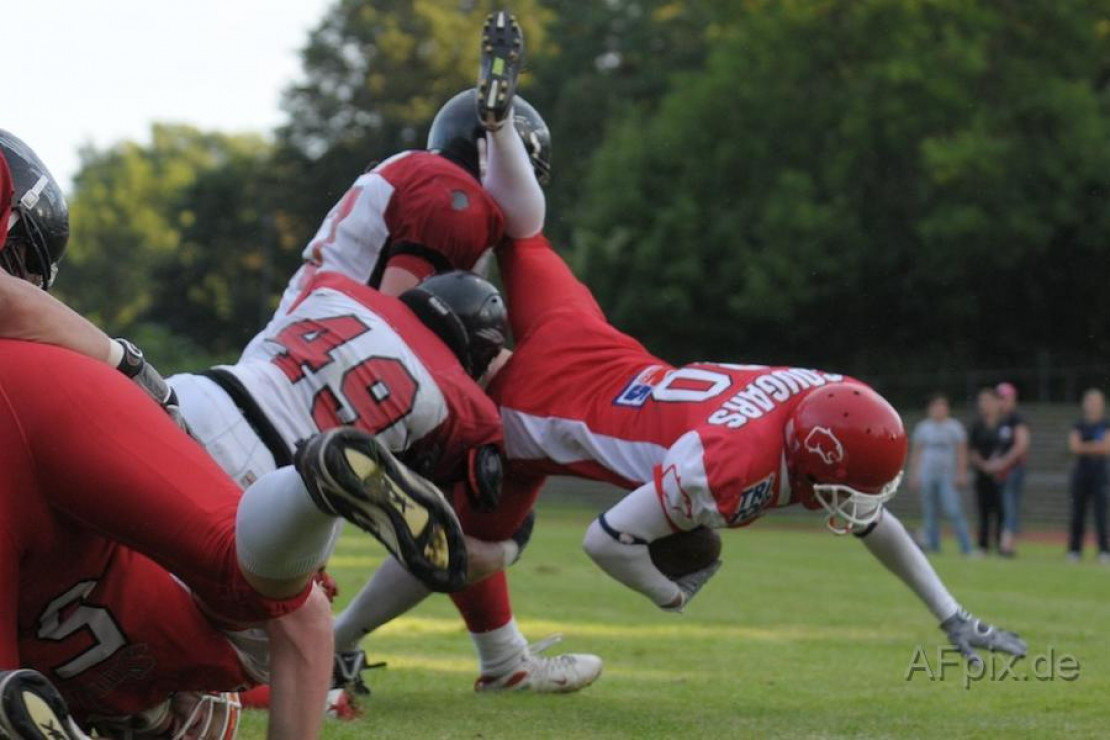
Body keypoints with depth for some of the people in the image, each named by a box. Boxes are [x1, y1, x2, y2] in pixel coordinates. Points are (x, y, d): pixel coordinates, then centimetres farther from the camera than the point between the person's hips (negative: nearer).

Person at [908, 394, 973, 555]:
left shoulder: (954, 427, 4)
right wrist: (913, 475, 9)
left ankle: (966, 547, -11)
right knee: (929, 512, 2)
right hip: (927, 474, 3)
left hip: (947, 475, -3)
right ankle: (932, 546, 9)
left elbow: (961, 452, 1)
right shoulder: (922, 427, 12)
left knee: (953, 511, -12)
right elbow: (916, 452, 14)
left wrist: (961, 474, -7)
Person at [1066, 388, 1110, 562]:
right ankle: (1074, 550, 9)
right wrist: (1096, 446, -10)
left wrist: (1085, 447, -9)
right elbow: (1074, 447, -5)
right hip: (1081, 471, 2)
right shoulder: (1079, 426, 10)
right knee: (1077, 513, 3)